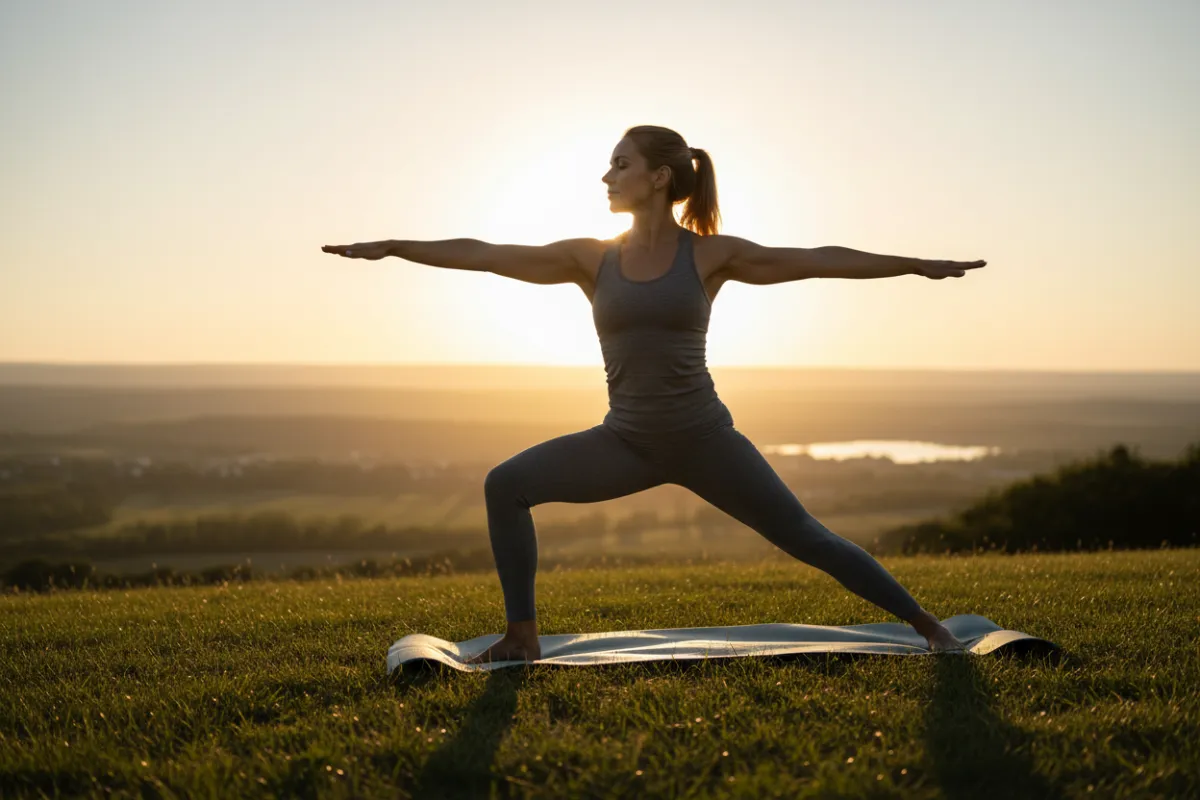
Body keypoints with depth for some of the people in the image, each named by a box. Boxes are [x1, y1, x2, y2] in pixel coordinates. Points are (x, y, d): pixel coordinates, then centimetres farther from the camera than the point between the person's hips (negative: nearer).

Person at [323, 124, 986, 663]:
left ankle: (928, 626, 15)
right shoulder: (591, 257, 3)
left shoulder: (709, 254, -3)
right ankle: (521, 637, -3)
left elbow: (817, 260, -3)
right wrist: (391, 247, 1)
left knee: (807, 540, -3)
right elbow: (485, 255, 3)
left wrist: (919, 265, -3)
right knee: (506, 484, -13)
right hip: (625, 440, 3)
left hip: (703, 437, -2)